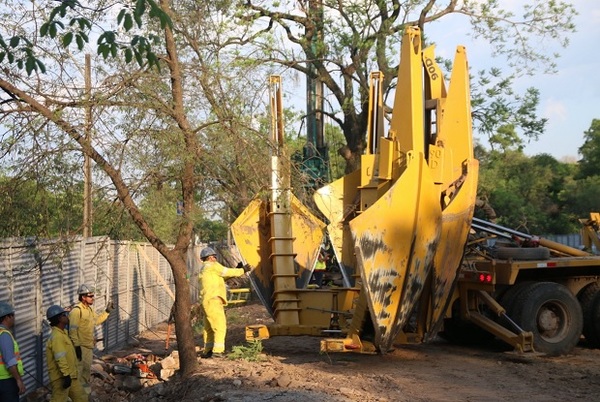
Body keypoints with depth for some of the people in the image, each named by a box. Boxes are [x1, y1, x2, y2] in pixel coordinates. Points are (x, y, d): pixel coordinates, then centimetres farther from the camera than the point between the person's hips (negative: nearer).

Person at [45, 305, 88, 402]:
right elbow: (60, 358, -26)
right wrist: (66, 375, -29)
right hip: (61, 377, -10)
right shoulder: (57, 336, -19)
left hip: (70, 376, 10)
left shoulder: (63, 333, 15)